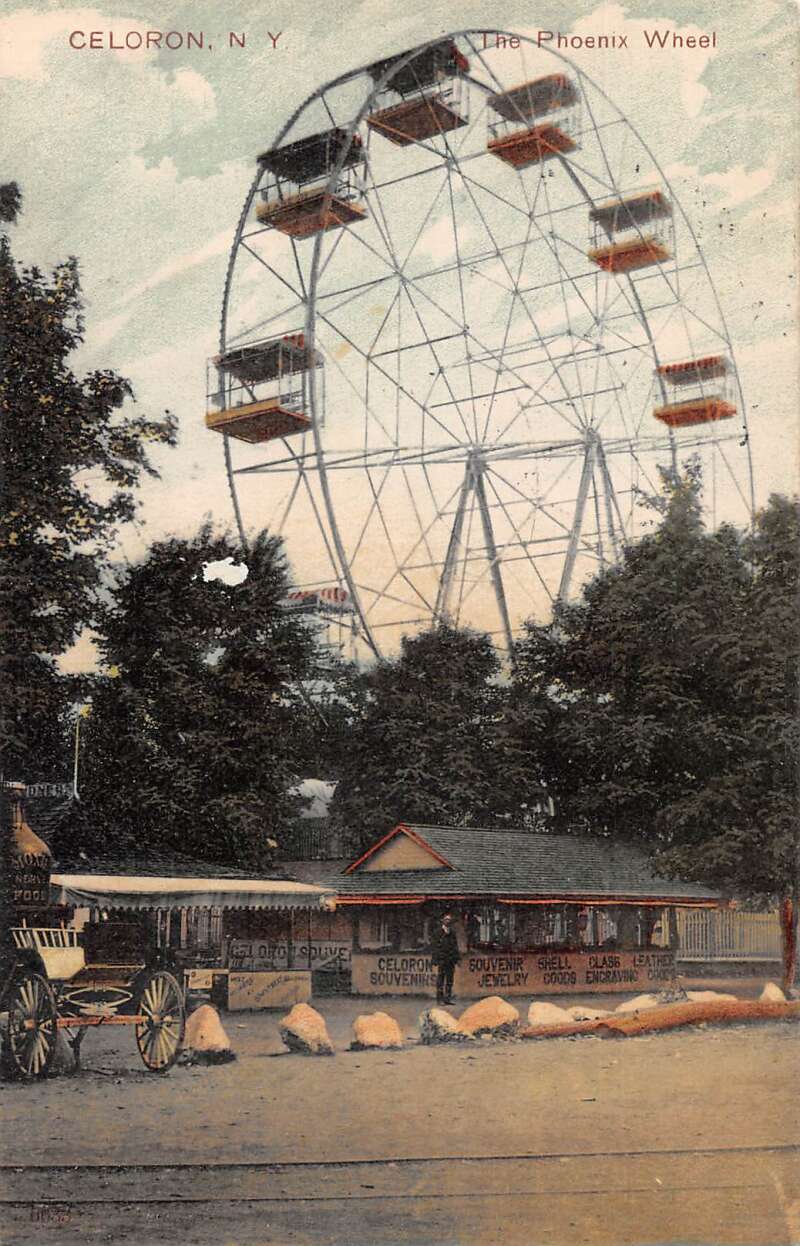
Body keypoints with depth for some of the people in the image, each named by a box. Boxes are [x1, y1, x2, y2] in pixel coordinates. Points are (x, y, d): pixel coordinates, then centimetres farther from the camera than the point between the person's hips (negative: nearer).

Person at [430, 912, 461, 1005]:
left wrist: (457, 957, 12)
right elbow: (433, 946, -3)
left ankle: (448, 998, 12)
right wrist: (434, 959, -9)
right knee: (440, 979, -5)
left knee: (449, 980, 6)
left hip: (451, 959, 5)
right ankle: (440, 999, -2)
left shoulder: (452, 932, 13)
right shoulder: (438, 932, -2)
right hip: (442, 959, -5)